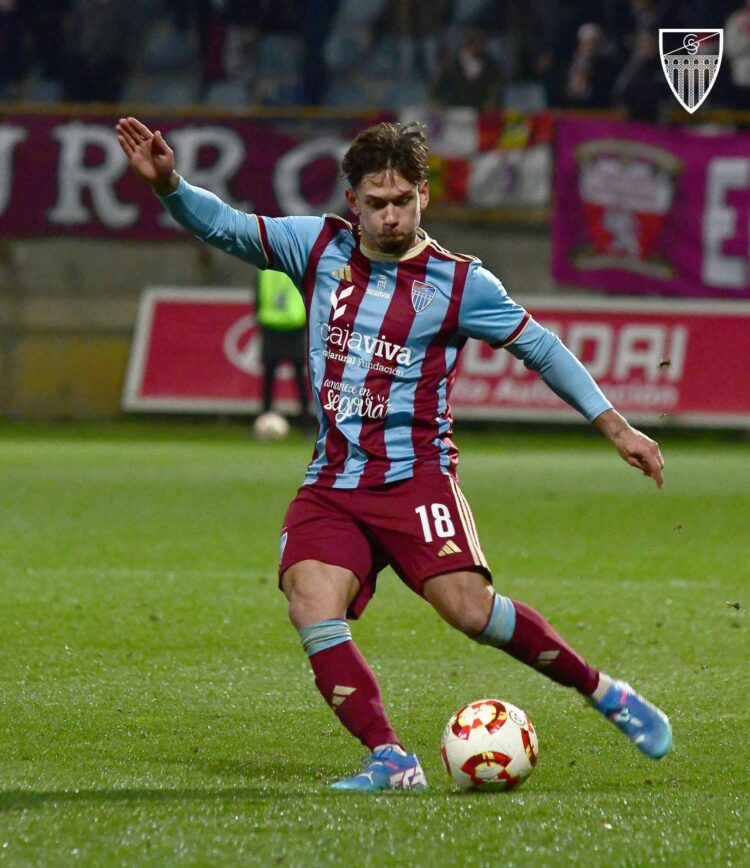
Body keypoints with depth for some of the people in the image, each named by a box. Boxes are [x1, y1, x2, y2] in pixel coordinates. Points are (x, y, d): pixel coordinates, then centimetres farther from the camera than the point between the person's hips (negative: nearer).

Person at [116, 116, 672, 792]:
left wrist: (614, 425, 6)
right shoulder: (320, 246, 7)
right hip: (331, 485, 3)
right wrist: (168, 184, -12)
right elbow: (227, 228, 8)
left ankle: (602, 691, 0)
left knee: (468, 607, -21)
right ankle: (391, 762, -19)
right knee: (312, 608, -21)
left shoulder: (459, 283, -1)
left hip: (415, 476, -3)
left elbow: (539, 346, 7)